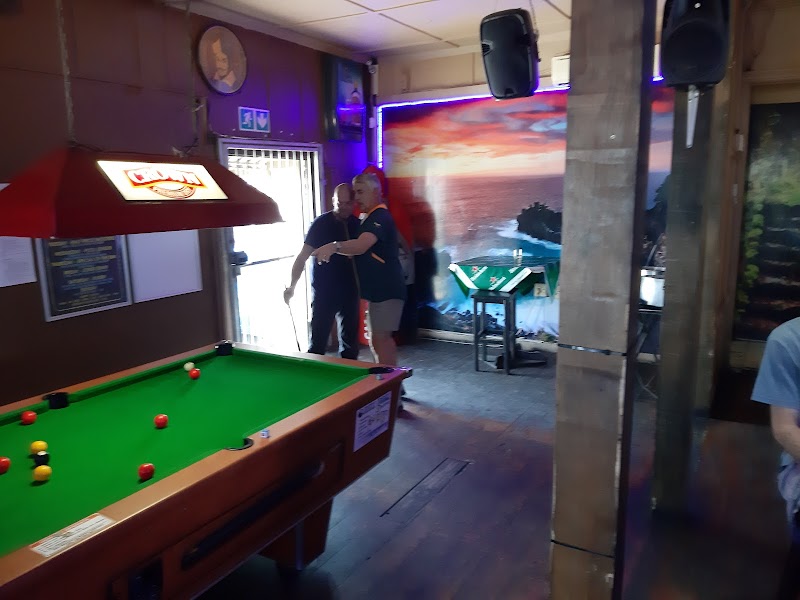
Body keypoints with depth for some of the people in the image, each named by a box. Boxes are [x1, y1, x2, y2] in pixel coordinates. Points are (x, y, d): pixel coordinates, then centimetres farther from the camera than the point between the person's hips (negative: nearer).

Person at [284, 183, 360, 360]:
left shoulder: (357, 225, 4)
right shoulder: (321, 223, -7)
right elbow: (303, 256, -9)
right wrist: (292, 286, -16)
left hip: (349, 292, 4)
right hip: (323, 293, -4)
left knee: (350, 342, 12)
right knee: (317, 343, -1)